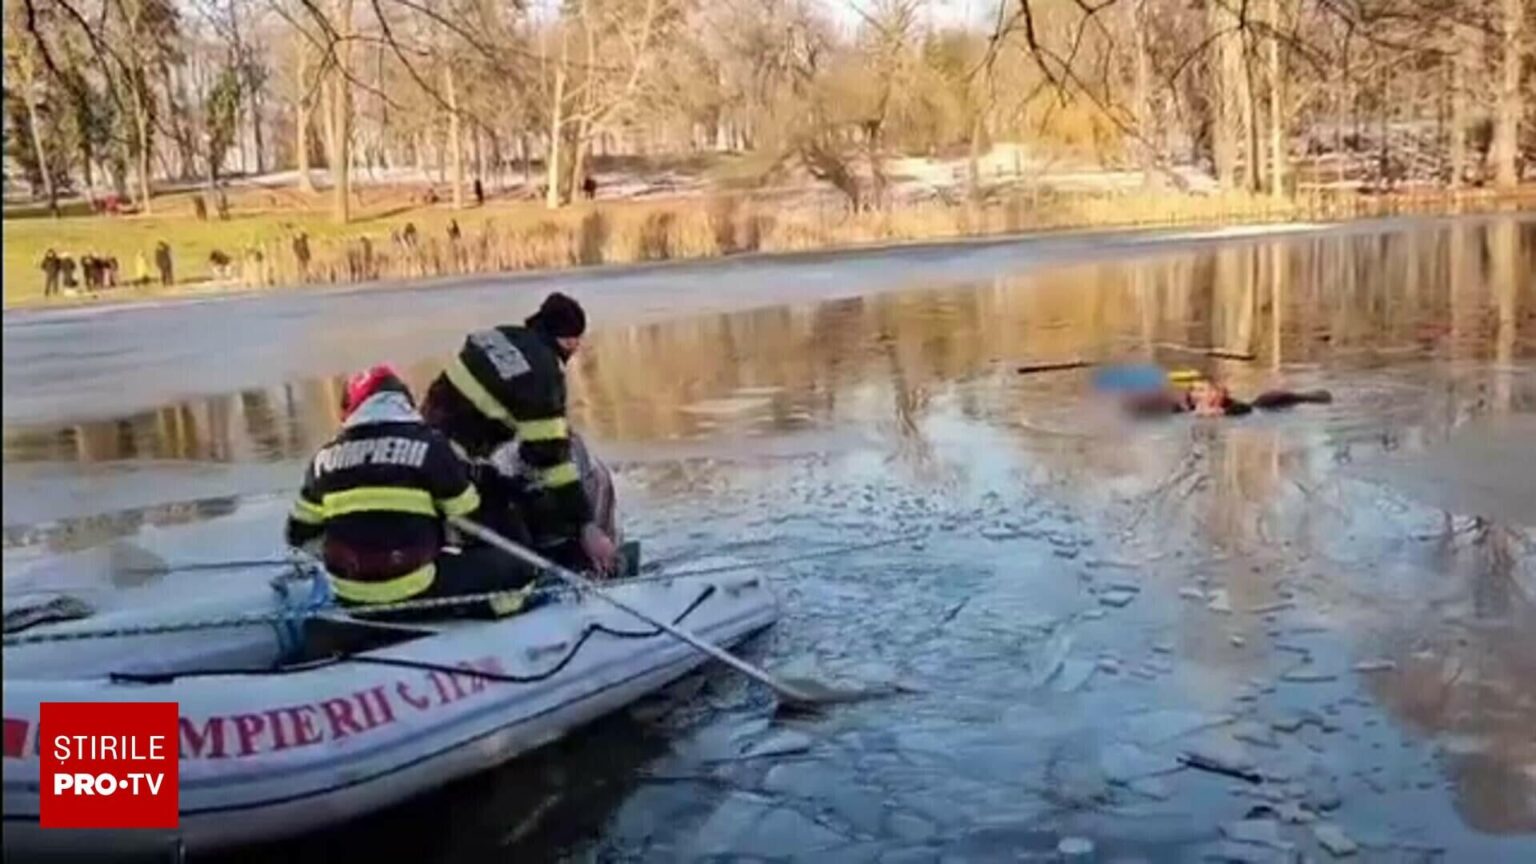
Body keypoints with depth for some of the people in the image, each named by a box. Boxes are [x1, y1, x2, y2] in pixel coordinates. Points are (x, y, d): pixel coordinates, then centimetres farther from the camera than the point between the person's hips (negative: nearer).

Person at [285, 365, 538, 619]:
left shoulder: (327, 457, 5)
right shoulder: (428, 445, -6)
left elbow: (300, 533, 15)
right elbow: (470, 518, 1)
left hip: (351, 598, 5)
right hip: (417, 594, -5)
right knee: (513, 567, 6)